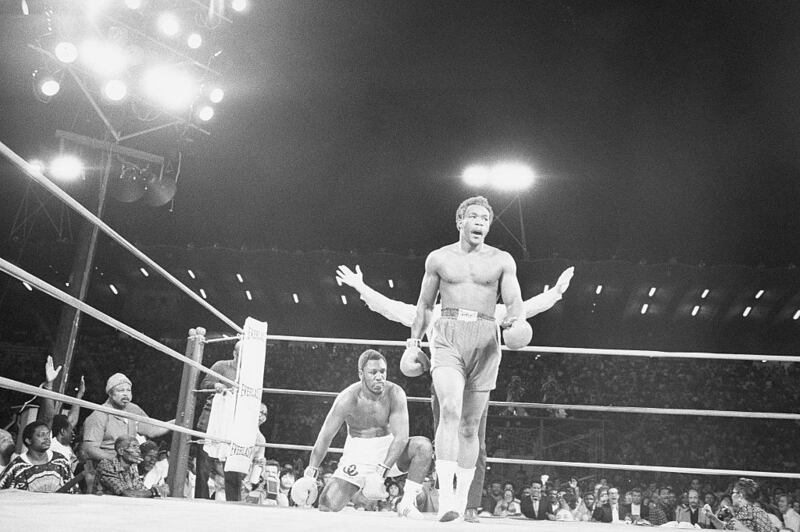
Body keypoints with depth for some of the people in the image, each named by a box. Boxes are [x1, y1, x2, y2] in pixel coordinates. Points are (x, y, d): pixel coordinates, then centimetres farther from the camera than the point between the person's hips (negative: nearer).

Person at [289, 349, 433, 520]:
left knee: (423, 445, -29)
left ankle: (407, 503, -16)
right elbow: (325, 437, -13)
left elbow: (401, 436, -24)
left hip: (388, 448, 1)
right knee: (328, 504, -16)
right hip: (358, 453, -1)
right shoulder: (348, 398, -19)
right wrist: (310, 475, -16)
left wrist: (381, 473, -34)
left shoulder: (395, 394, -18)